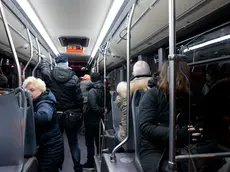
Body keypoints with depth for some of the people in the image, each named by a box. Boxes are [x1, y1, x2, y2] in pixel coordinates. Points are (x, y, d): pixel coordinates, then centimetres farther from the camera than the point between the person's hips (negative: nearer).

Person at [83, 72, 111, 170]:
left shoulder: (92, 91, -18)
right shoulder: (105, 90, 3)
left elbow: (94, 107, -26)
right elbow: (109, 104, 6)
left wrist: (102, 110, -13)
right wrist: (105, 110, -5)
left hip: (91, 121, -7)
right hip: (100, 120, 7)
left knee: (90, 142, 6)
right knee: (99, 142, 18)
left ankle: (90, 163, 15)